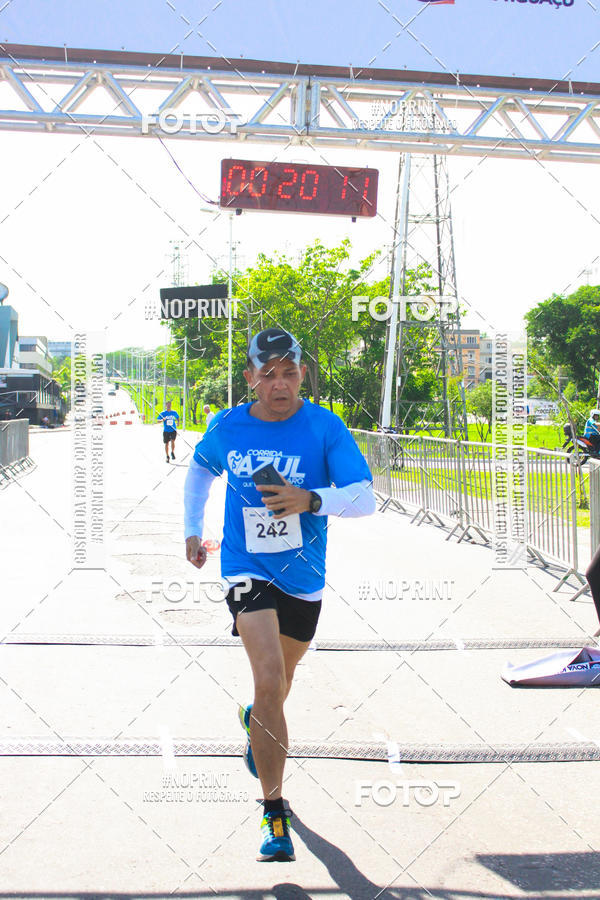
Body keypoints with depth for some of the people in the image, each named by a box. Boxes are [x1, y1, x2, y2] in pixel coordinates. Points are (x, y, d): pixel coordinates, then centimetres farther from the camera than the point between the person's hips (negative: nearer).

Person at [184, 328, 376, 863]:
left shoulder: (325, 428, -12)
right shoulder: (226, 430, -4)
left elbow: (365, 498, -20)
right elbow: (200, 469, 18)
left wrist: (311, 500, -37)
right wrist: (192, 529, 17)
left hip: (303, 577, 2)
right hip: (248, 570, -1)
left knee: (280, 681, 22)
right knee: (269, 677, -21)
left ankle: (256, 720, 60)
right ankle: (275, 814, -12)